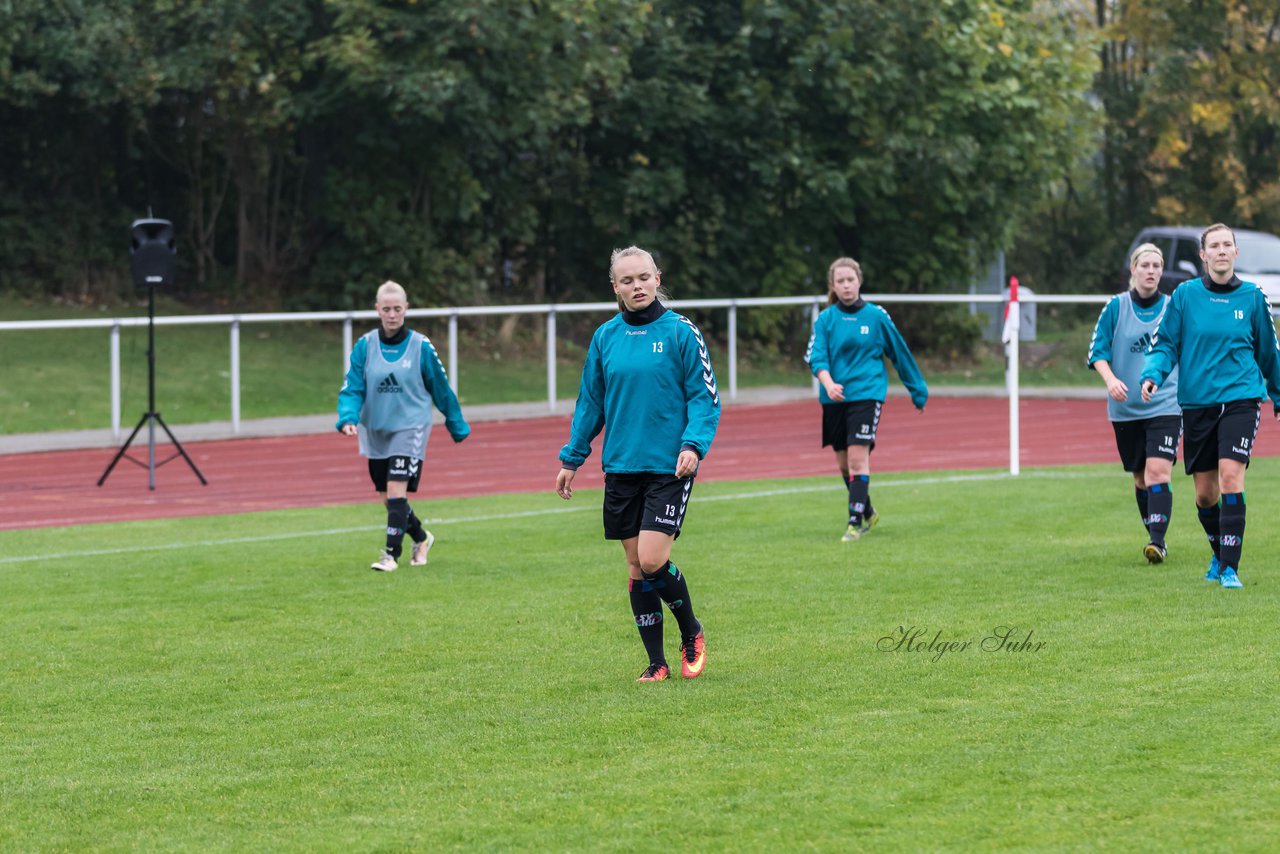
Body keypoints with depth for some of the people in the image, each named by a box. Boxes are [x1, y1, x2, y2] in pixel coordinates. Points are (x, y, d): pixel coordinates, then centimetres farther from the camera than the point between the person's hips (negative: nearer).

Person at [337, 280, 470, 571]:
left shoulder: (421, 346, -6)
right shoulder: (365, 346, -1)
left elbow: (441, 389, 4)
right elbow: (352, 388, -3)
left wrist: (457, 426, 13)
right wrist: (348, 418, -22)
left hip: (410, 429, -3)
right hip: (375, 430, 4)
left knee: (396, 491, -17)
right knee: (386, 496, 9)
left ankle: (391, 554, -12)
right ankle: (421, 538, 34)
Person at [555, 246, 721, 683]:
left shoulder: (681, 332, -4)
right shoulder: (605, 337, 7)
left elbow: (705, 396, -4)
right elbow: (590, 402, 15)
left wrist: (694, 444, -18)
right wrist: (571, 458, 12)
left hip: (669, 466, -4)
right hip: (621, 466, 4)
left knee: (652, 560, -13)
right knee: (636, 566, 5)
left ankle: (691, 632, 13)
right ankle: (656, 662, 13)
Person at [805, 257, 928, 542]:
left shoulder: (876, 316, 1)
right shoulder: (825, 319, 3)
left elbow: (899, 352, 10)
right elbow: (816, 357, -6)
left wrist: (917, 389, 17)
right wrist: (828, 383, -26)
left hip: (866, 393, -3)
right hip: (834, 398, 3)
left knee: (858, 457, -16)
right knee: (843, 462, 11)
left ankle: (856, 522, -15)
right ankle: (868, 513, 31)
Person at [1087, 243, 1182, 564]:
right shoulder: (1116, 306, -1)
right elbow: (1097, 350, -2)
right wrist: (1111, 380, -20)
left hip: (1166, 405, -1)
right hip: (1126, 406, 1)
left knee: (1158, 471, -17)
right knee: (1141, 478, 10)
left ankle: (1157, 541, -22)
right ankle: (1155, 537, 25)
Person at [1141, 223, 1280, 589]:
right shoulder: (1185, 295, 1)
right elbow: (1164, 343, 4)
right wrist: (1152, 375, -15)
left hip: (1241, 399, -1)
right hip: (1197, 403, 1)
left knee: (1230, 476, -18)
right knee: (1205, 492, 7)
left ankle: (1230, 568, -16)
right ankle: (1219, 554, 33)